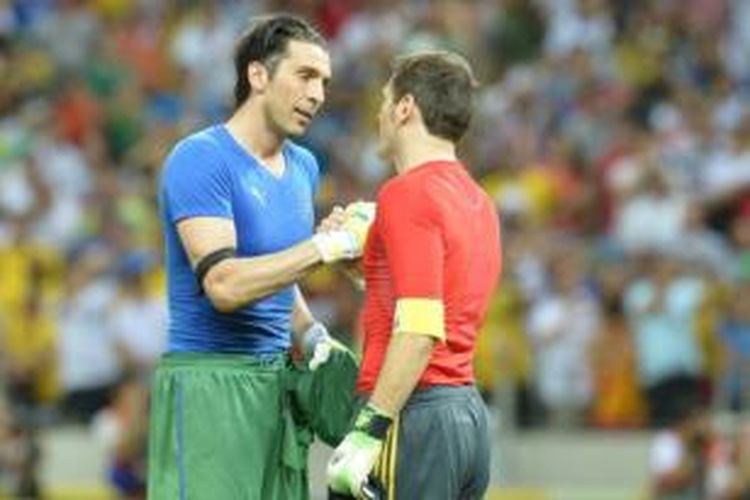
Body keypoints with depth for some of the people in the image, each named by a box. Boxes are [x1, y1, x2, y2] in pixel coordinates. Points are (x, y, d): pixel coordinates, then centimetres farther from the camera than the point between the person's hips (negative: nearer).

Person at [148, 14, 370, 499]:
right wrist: (330, 244, -23)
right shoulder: (201, 160, -11)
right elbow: (224, 285, -22)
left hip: (277, 384, 8)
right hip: (209, 383, -8)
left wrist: (309, 334, 6)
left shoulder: (303, 168, 14)